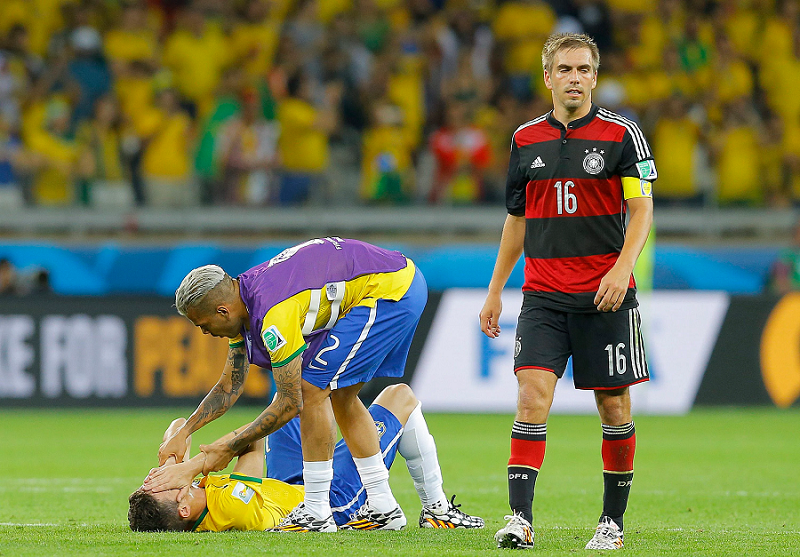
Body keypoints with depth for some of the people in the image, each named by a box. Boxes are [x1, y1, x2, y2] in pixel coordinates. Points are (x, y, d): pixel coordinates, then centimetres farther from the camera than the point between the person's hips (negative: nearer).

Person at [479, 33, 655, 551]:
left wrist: (623, 266, -21)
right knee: (533, 392, -13)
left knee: (614, 405, 3)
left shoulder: (622, 134, -1)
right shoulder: (527, 138, 9)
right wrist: (495, 289, 16)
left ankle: (613, 520, 16)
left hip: (606, 294, -2)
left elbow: (642, 209, -5)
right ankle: (521, 518, -18)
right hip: (543, 293, 2)